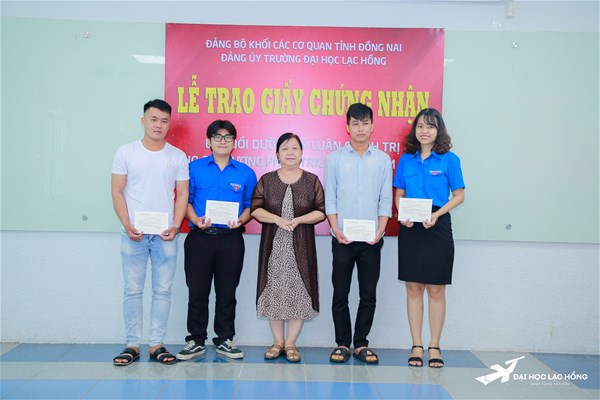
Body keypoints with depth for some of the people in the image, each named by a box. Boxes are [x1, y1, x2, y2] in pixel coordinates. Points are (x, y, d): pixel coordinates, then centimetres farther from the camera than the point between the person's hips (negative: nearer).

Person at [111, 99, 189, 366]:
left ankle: (157, 344, 13)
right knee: (133, 290, 4)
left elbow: (182, 195, 5)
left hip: (165, 234, 1)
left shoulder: (178, 156, 6)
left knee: (163, 290, 4)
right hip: (133, 233, -1)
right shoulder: (126, 153, 3)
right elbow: (117, 192, 1)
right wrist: (127, 225, -10)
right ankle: (132, 345, 13)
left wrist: (175, 227, -8)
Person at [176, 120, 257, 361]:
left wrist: (242, 219, -13)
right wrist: (195, 219, -13)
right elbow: (186, 200, 4)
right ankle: (196, 341, 18)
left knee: (227, 293, 8)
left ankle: (225, 340, 21)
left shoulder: (245, 173, 7)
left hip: (231, 239, 1)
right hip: (199, 238, 0)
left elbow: (251, 205, 7)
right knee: (197, 291, 5)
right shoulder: (195, 168, 6)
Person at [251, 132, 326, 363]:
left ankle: (291, 343, 13)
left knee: (298, 292, 0)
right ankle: (278, 342, 18)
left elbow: (321, 211, 1)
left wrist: (298, 220, -14)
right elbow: (255, 209, 1)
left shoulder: (312, 180, 6)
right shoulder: (267, 180, 8)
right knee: (274, 292, 4)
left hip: (301, 247, 0)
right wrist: (278, 219, -15)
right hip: (273, 246, 1)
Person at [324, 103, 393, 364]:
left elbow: (386, 200, 5)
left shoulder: (383, 160, 6)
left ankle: (361, 344, 19)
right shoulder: (335, 159, 4)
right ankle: (343, 344, 17)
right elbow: (330, 199, 2)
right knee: (340, 295, 5)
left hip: (372, 239, 1)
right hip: (342, 238, -1)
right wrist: (336, 230, -9)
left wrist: (381, 229, -8)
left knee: (369, 295, 6)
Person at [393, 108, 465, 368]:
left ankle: (434, 347, 14)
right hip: (410, 229, 2)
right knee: (413, 287, 5)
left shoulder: (449, 159, -1)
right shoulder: (406, 159, 7)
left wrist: (436, 214, -15)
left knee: (436, 289, 3)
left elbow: (459, 195, -1)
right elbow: (399, 194, 12)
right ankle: (416, 346, 15)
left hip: (437, 228, -2)